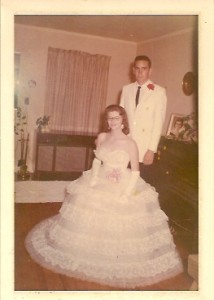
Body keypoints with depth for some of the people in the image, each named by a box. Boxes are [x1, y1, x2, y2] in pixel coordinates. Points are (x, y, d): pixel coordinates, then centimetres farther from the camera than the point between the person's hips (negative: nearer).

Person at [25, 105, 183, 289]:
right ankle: (93, 255, 32)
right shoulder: (102, 137, 0)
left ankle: (122, 263, 22)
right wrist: (93, 178, -4)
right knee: (93, 221, 10)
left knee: (121, 227, -1)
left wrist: (127, 192, -18)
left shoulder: (130, 143, -13)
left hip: (123, 185, -4)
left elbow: (135, 171, -11)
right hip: (101, 183, 5)